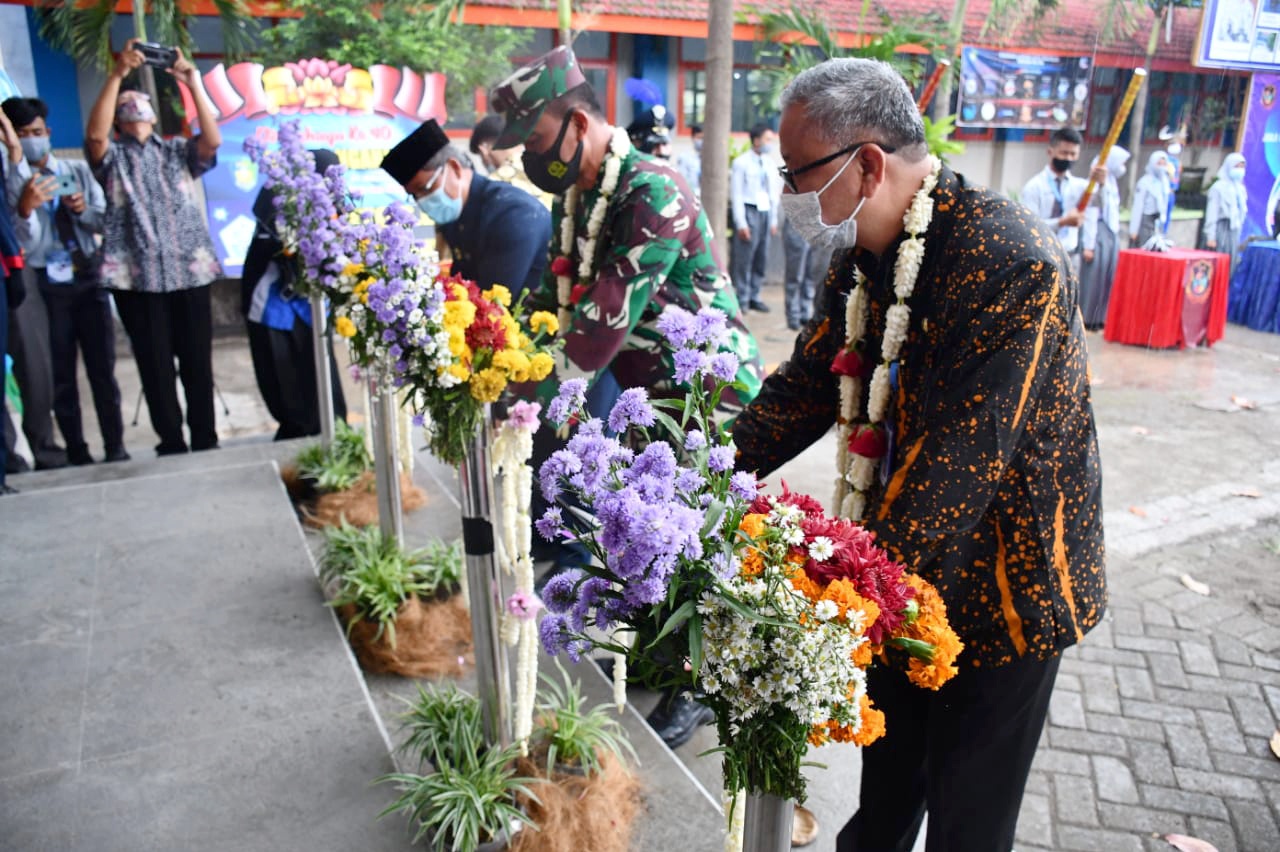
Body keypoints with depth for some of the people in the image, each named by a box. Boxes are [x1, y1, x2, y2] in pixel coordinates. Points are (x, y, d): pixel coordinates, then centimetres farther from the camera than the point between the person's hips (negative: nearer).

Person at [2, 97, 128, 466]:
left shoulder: (78, 170, 6)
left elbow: (106, 222, 7)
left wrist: (84, 210, -13)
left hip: (88, 278, 1)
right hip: (45, 286, -1)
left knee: (102, 367, 3)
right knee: (61, 374, 5)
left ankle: (115, 447, 11)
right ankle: (77, 453, 13)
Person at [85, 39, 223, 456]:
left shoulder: (177, 151, 16)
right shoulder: (112, 156, 11)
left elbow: (213, 139, -3)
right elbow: (94, 133, -12)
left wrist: (193, 84, -12)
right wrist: (117, 74, -17)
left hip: (189, 271, 1)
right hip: (138, 277, -1)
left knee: (198, 361, 4)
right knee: (155, 366, 1)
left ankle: (206, 441, 14)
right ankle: (171, 443, 11)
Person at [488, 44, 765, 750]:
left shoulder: (653, 194, -25)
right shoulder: (575, 196, 5)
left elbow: (605, 319, -30)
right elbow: (554, 298, 7)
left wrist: (533, 398, -27)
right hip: (647, 388, 9)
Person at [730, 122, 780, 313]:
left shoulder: (769, 163, 13)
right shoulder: (741, 162, -5)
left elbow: (772, 193, 17)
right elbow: (736, 194, -8)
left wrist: (773, 219, 14)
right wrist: (741, 223, -12)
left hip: (765, 212, 6)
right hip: (748, 211, -6)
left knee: (761, 258, 8)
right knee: (743, 258, -5)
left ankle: (754, 297, 17)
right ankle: (741, 299, 5)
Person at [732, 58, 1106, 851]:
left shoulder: (1011, 263, -28)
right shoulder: (865, 256, -1)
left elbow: (960, 459, -32)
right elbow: (806, 384, 3)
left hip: (1004, 589, -7)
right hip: (905, 570, 7)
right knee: (887, 781, 26)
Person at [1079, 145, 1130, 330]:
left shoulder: (1112, 183, 15)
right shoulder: (1097, 184, -13)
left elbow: (1113, 213, 18)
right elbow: (1090, 215, -16)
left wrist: (1116, 236, 15)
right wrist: (1088, 245, -18)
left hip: (1112, 235, 9)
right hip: (1098, 234, -9)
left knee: (1108, 278, 10)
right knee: (1093, 277, -2)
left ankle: (1099, 318, 17)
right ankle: (1086, 319, 7)